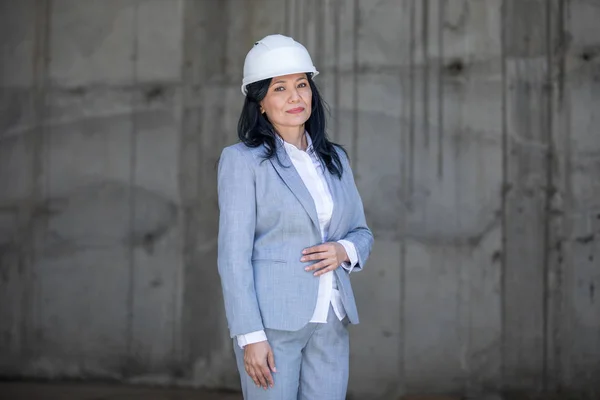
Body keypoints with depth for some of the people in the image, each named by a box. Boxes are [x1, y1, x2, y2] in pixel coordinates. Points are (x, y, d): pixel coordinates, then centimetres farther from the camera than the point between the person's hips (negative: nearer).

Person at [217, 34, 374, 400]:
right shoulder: (242, 160, -3)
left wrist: (344, 251, -5)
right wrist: (250, 336, -14)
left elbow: (363, 234, 19)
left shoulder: (335, 159, 13)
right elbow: (234, 255, -8)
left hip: (330, 324, 5)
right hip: (272, 321, -5)